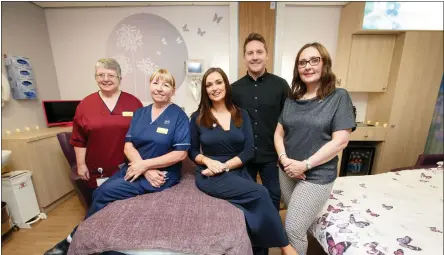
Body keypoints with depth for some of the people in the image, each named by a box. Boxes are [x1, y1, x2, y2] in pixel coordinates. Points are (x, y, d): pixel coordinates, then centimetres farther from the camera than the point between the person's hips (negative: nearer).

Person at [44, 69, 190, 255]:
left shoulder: (178, 116, -9)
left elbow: (181, 154, -15)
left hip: (163, 173, -5)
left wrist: (145, 164, -15)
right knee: (98, 193, -13)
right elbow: (128, 145, 1)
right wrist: (146, 170, -15)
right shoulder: (140, 113, 8)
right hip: (134, 168, 5)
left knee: (106, 191, -13)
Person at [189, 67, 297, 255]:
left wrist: (224, 166, -13)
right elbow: (192, 151, 5)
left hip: (238, 172, 3)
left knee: (256, 205, -22)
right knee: (260, 193, -21)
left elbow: (249, 151, -1)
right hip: (210, 176, -2)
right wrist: (208, 160, -15)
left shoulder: (241, 115, 5)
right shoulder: (198, 118, 2)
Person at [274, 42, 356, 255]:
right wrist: (284, 159, -11)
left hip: (317, 176, -4)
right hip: (287, 172, 4)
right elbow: (278, 133, 5)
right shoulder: (292, 99, 6)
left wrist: (305, 165, -17)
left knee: (294, 229, 1)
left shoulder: (339, 97, -7)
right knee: (297, 224, 19)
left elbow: (340, 141, -14)